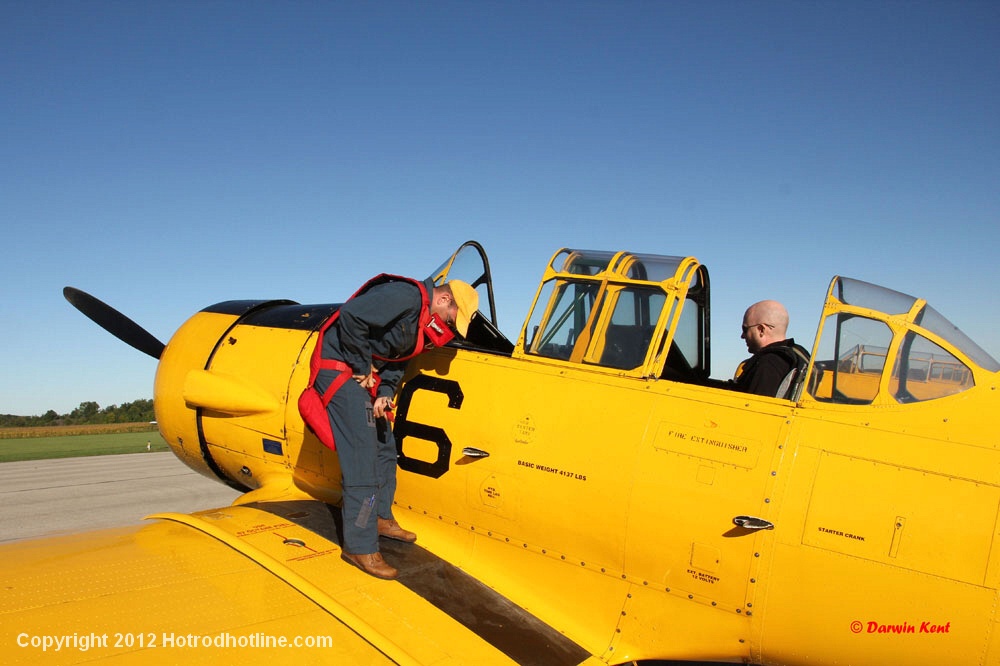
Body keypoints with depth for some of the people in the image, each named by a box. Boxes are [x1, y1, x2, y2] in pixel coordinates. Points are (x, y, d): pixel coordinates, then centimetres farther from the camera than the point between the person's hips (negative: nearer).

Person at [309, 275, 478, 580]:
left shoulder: (424, 322, 10)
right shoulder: (406, 296, -22)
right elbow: (350, 316, -30)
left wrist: (385, 393, -6)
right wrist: (362, 368, -19)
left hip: (364, 374, 11)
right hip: (341, 370, -11)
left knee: (384, 449, 19)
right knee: (362, 460, -11)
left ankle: (381, 519, 36)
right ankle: (360, 548, -3)